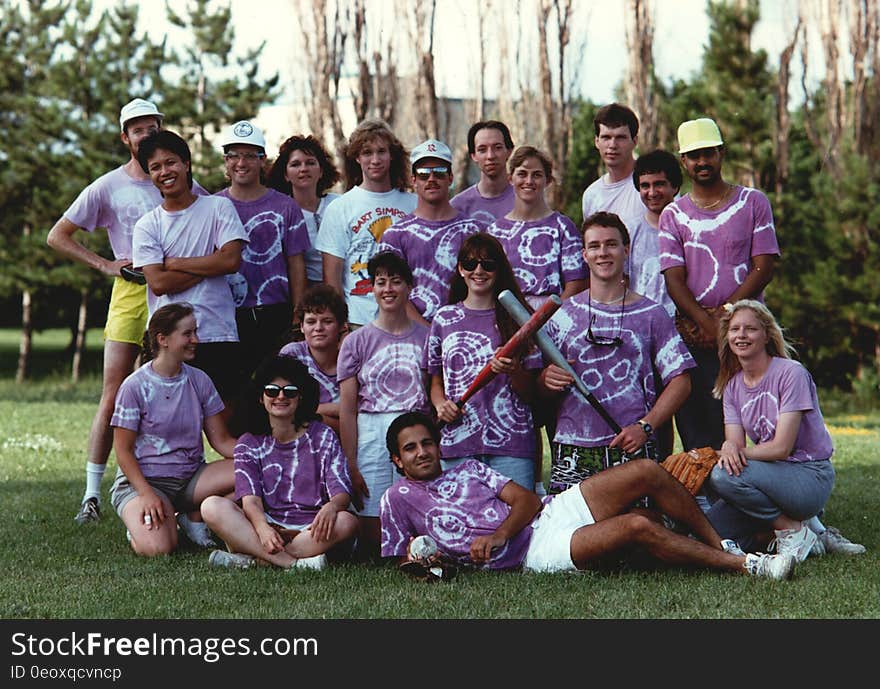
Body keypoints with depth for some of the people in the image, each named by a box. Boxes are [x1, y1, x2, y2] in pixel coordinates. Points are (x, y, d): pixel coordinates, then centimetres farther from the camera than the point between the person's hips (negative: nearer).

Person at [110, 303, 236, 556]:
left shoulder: (199, 381, 4)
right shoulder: (135, 386, -10)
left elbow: (221, 439, 4)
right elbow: (123, 451, -9)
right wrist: (147, 494, -23)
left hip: (191, 478, 5)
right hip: (144, 479, -5)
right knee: (157, 547, -33)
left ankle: (194, 517, 1)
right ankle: (140, 522, 5)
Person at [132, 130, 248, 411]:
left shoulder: (218, 207, 6)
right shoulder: (147, 226, 7)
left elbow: (231, 260, -7)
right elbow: (158, 283, -5)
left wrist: (175, 263, -4)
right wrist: (210, 266, -6)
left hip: (218, 334, 0)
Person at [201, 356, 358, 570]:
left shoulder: (322, 437, 9)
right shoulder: (249, 444, 10)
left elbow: (342, 491, -2)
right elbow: (250, 498, -5)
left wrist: (331, 507, -29)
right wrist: (262, 528, -29)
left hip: (309, 529, 0)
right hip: (266, 524, 1)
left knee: (347, 522, -32)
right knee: (212, 507, -24)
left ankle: (250, 557, -33)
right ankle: (293, 563, -37)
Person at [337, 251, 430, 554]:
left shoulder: (426, 337, 9)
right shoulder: (357, 341, 7)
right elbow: (347, 407, 4)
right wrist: (351, 466, -2)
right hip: (371, 435, 0)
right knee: (372, 536, -3)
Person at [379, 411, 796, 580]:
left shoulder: (469, 470, 21)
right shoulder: (398, 499, 10)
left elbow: (527, 500, 10)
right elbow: (400, 560, 12)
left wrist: (498, 534, -10)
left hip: (553, 510, 6)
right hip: (535, 552, -6)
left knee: (646, 472, -12)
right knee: (639, 527, -27)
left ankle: (721, 545, -1)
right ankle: (746, 566, -21)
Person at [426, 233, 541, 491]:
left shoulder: (517, 319, 7)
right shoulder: (444, 318, 12)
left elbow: (530, 393, 5)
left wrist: (513, 371, -15)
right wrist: (440, 403, -2)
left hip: (511, 442, -1)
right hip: (457, 443, 1)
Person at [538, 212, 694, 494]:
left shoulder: (651, 314, 10)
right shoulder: (563, 313, 13)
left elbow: (680, 381, 6)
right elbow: (542, 390, 15)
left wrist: (645, 427, -7)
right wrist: (547, 379, -10)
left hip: (632, 447, -1)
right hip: (573, 447, 1)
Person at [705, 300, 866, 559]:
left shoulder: (791, 373, -11)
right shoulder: (732, 386, 9)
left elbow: (781, 447, -17)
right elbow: (735, 442, -2)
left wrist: (739, 451, -19)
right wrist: (729, 447, -25)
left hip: (811, 477, -7)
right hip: (775, 474, 7)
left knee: (722, 475, -30)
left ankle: (794, 529, -9)